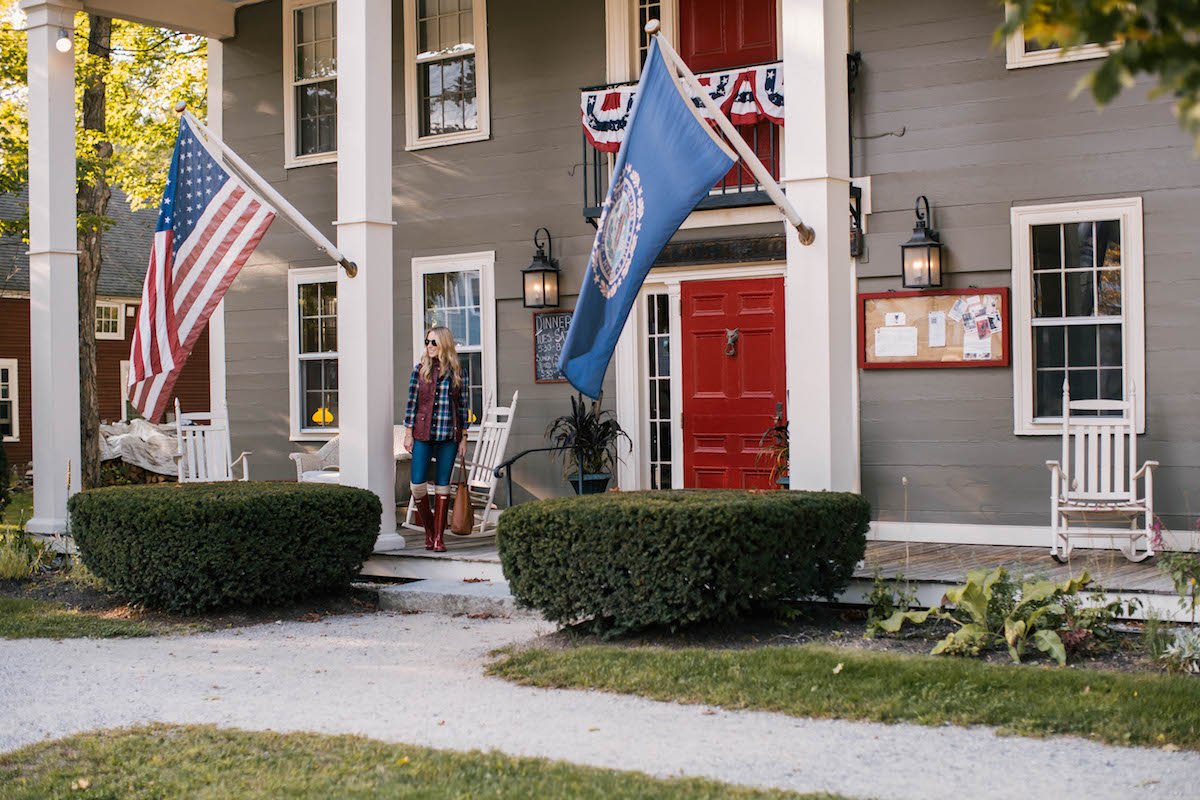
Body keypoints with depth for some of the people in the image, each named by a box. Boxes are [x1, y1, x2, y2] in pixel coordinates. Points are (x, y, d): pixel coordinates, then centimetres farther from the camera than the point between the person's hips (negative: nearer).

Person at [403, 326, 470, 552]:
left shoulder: (456, 372, 5)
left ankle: (439, 536, 9)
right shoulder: (420, 369, 5)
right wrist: (408, 432, 0)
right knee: (418, 484, -6)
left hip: (448, 436, 0)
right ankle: (428, 530, 15)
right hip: (422, 434, 0)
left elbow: (463, 406, 7)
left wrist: (463, 436, 5)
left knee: (442, 485, 2)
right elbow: (411, 402, 5)